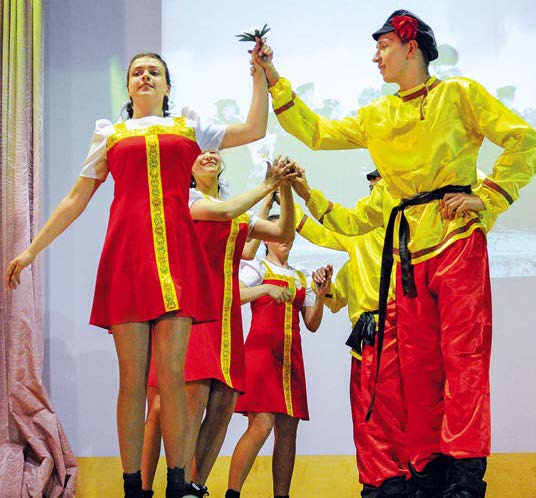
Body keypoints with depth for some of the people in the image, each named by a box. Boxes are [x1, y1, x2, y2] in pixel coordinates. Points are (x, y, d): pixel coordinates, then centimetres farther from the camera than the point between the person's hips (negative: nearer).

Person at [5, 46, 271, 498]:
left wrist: (260, 75, 17)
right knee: (133, 377, -4)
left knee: (172, 372, -9)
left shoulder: (190, 129, 21)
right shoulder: (110, 135, 20)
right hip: (127, 250, 0)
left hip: (176, 250, 0)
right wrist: (32, 249, 16)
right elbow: (77, 199, 20)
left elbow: (255, 129, 17)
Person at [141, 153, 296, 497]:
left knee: (224, 406, -4)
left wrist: (286, 189, 3)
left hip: (226, 313, 6)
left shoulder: (242, 215, 22)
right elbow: (224, 211, -15)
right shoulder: (186, 197, 4)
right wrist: (267, 186, -6)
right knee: (196, 394, -21)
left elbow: (285, 234, 15)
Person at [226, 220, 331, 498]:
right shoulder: (257, 268, 7)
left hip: (291, 357, 6)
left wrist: (321, 294, 0)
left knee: (288, 430, -1)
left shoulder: (301, 279, 20)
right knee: (261, 424, -19)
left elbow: (312, 324, 15)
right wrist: (266, 289, -25)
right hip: (261, 350, -6)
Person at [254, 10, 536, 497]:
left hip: (457, 239, -6)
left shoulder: (459, 93, 4)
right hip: (409, 250, 6)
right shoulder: (377, 117, 20)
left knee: (463, 353, -11)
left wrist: (486, 196, -9)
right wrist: (275, 83, 15)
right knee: (419, 364, 4)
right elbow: (317, 132, 21)